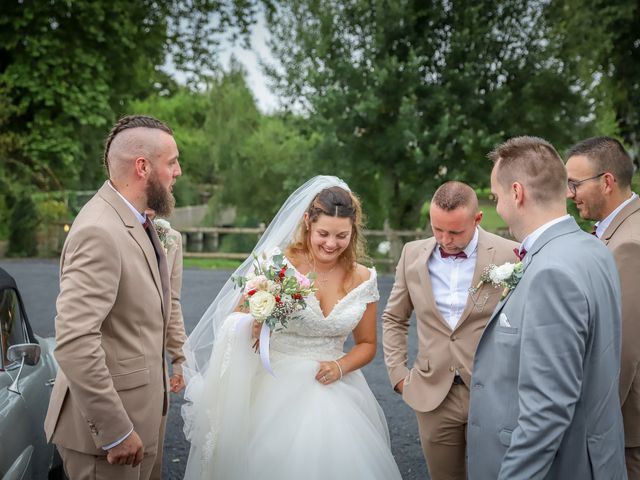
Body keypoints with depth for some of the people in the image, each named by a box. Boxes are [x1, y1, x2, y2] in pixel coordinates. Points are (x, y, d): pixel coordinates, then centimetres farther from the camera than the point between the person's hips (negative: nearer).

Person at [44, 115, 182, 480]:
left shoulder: (133, 219, 8)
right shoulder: (99, 233, -22)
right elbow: (73, 344, -28)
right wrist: (115, 431, -23)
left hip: (140, 411, 9)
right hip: (105, 425, -9)